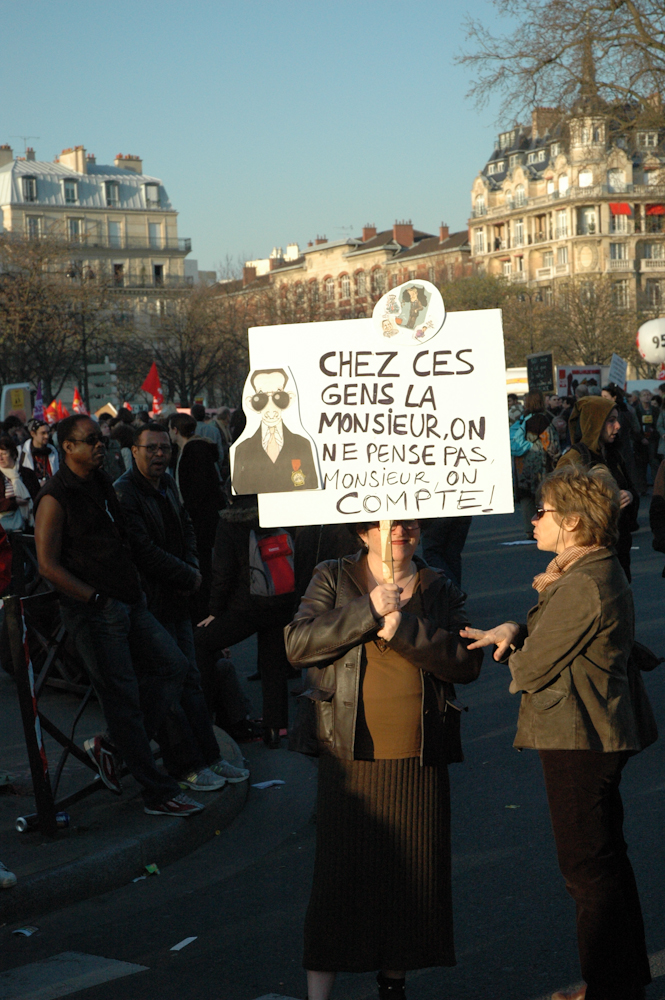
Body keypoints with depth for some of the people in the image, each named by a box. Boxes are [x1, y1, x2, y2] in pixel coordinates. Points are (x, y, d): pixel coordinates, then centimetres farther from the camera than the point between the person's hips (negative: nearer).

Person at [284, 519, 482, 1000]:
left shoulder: (441, 591, 9)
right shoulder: (334, 579, 4)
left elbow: (468, 661, -5)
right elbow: (298, 644, -9)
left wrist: (403, 628, -17)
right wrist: (368, 611, -17)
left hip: (420, 760, 3)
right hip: (350, 756, -2)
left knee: (413, 872, 10)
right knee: (339, 873, -3)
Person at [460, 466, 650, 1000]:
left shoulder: (580, 587, -22)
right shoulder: (600, 571, 11)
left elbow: (529, 670, -18)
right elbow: (550, 631, 15)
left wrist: (511, 646, 3)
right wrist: (513, 629, -5)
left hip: (577, 743, -11)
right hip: (603, 736, 11)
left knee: (588, 871, -1)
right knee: (608, 861, 19)